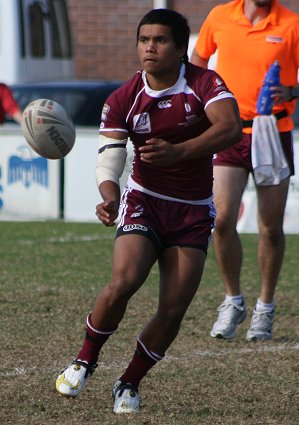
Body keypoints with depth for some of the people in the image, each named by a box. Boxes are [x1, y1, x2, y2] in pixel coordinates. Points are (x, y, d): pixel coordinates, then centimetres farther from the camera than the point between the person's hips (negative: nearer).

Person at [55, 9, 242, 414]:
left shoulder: (204, 83, -10)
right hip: (145, 202, 0)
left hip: (193, 212, 0)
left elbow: (230, 128, -28)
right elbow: (109, 159, -11)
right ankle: (84, 362, -1)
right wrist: (109, 197, -34)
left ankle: (129, 384, 11)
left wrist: (178, 151, -43)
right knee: (123, 282, -23)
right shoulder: (123, 100, -6)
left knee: (174, 309, -8)